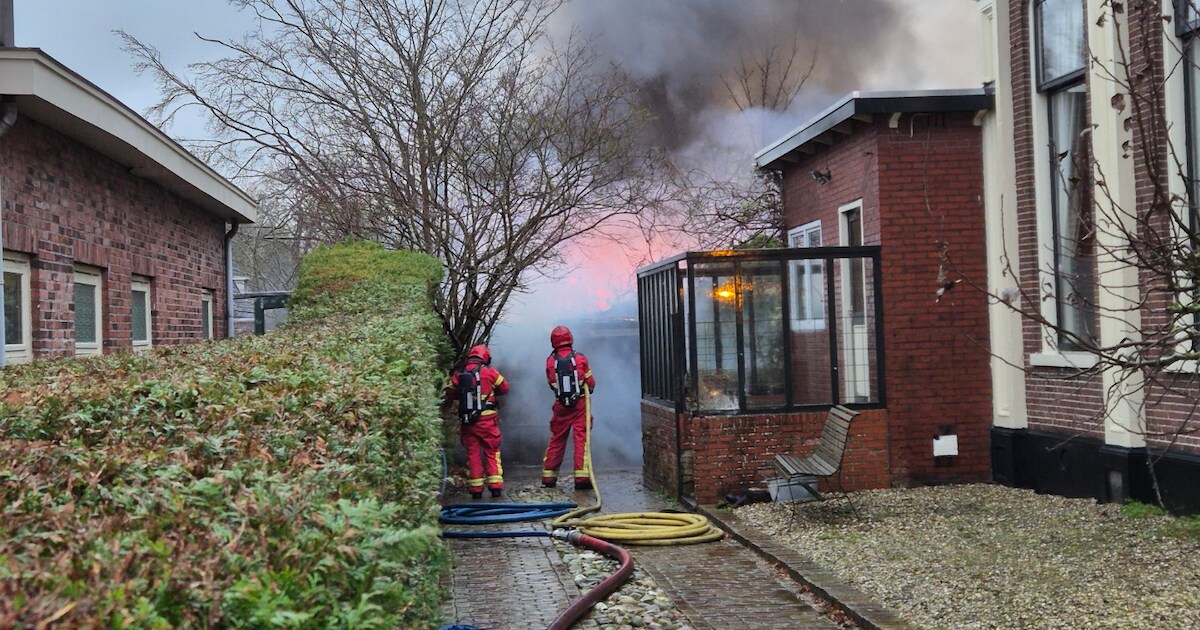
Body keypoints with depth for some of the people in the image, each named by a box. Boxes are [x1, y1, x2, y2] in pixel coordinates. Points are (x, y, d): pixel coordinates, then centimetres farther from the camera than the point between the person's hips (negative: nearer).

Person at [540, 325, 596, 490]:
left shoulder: (550, 361, -2)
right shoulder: (580, 358, -6)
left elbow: (552, 384, 6)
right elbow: (590, 383, 0)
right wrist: (587, 391, 20)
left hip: (561, 405, 2)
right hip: (580, 403, -2)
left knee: (556, 439, 12)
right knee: (581, 439, -2)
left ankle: (548, 477, 18)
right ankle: (582, 477, -8)